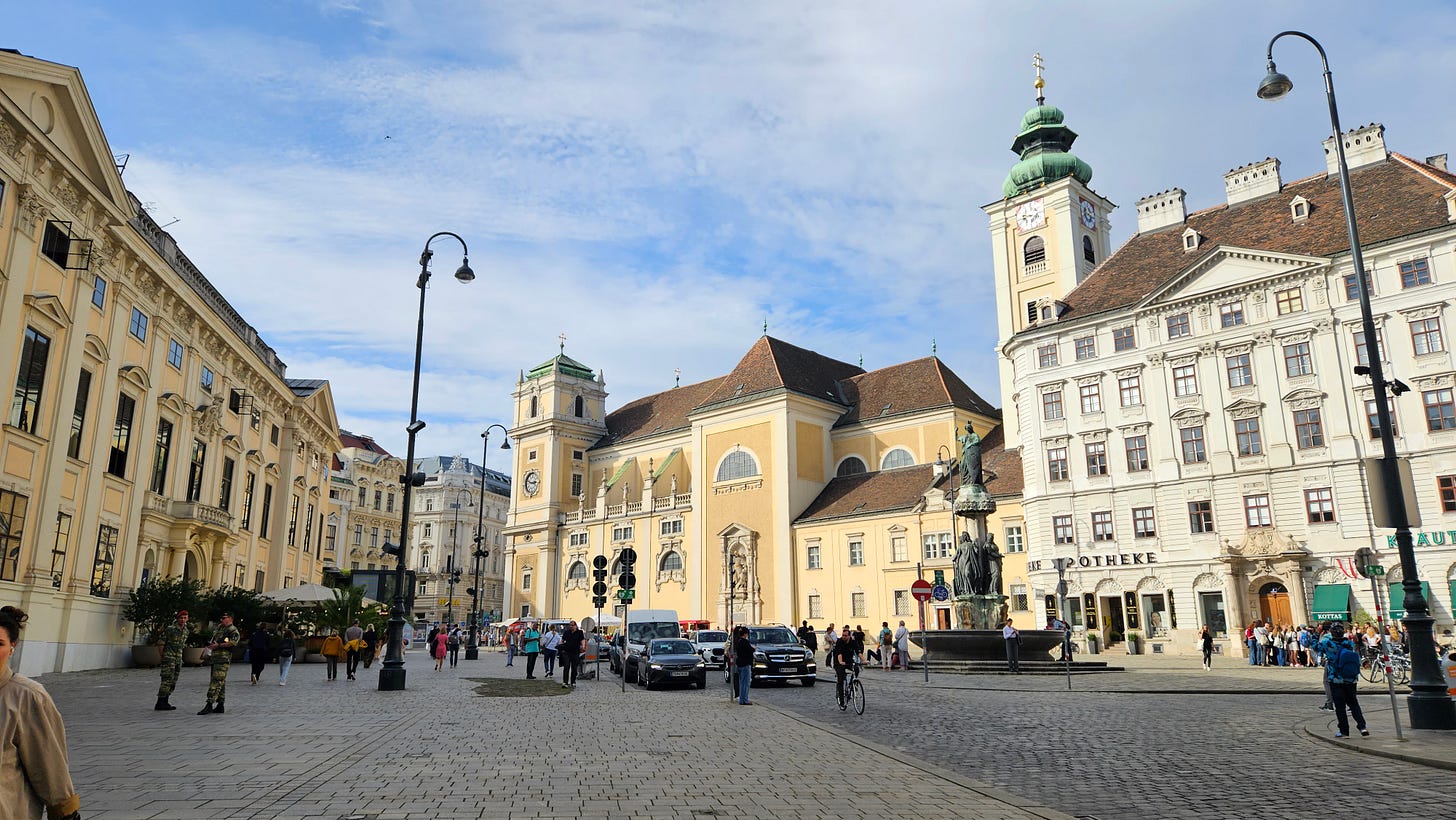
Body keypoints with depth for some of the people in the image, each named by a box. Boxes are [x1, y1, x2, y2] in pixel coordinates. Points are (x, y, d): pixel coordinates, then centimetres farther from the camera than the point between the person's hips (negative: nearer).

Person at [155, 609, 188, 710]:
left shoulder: (186, 631, 9)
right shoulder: (170, 629, -12)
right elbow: (161, 643, -7)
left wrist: (179, 658, 18)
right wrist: (162, 657, -2)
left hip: (178, 659, 7)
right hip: (168, 658, -7)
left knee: (173, 682, 8)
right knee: (167, 680, -11)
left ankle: (165, 702, 16)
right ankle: (160, 703, -8)